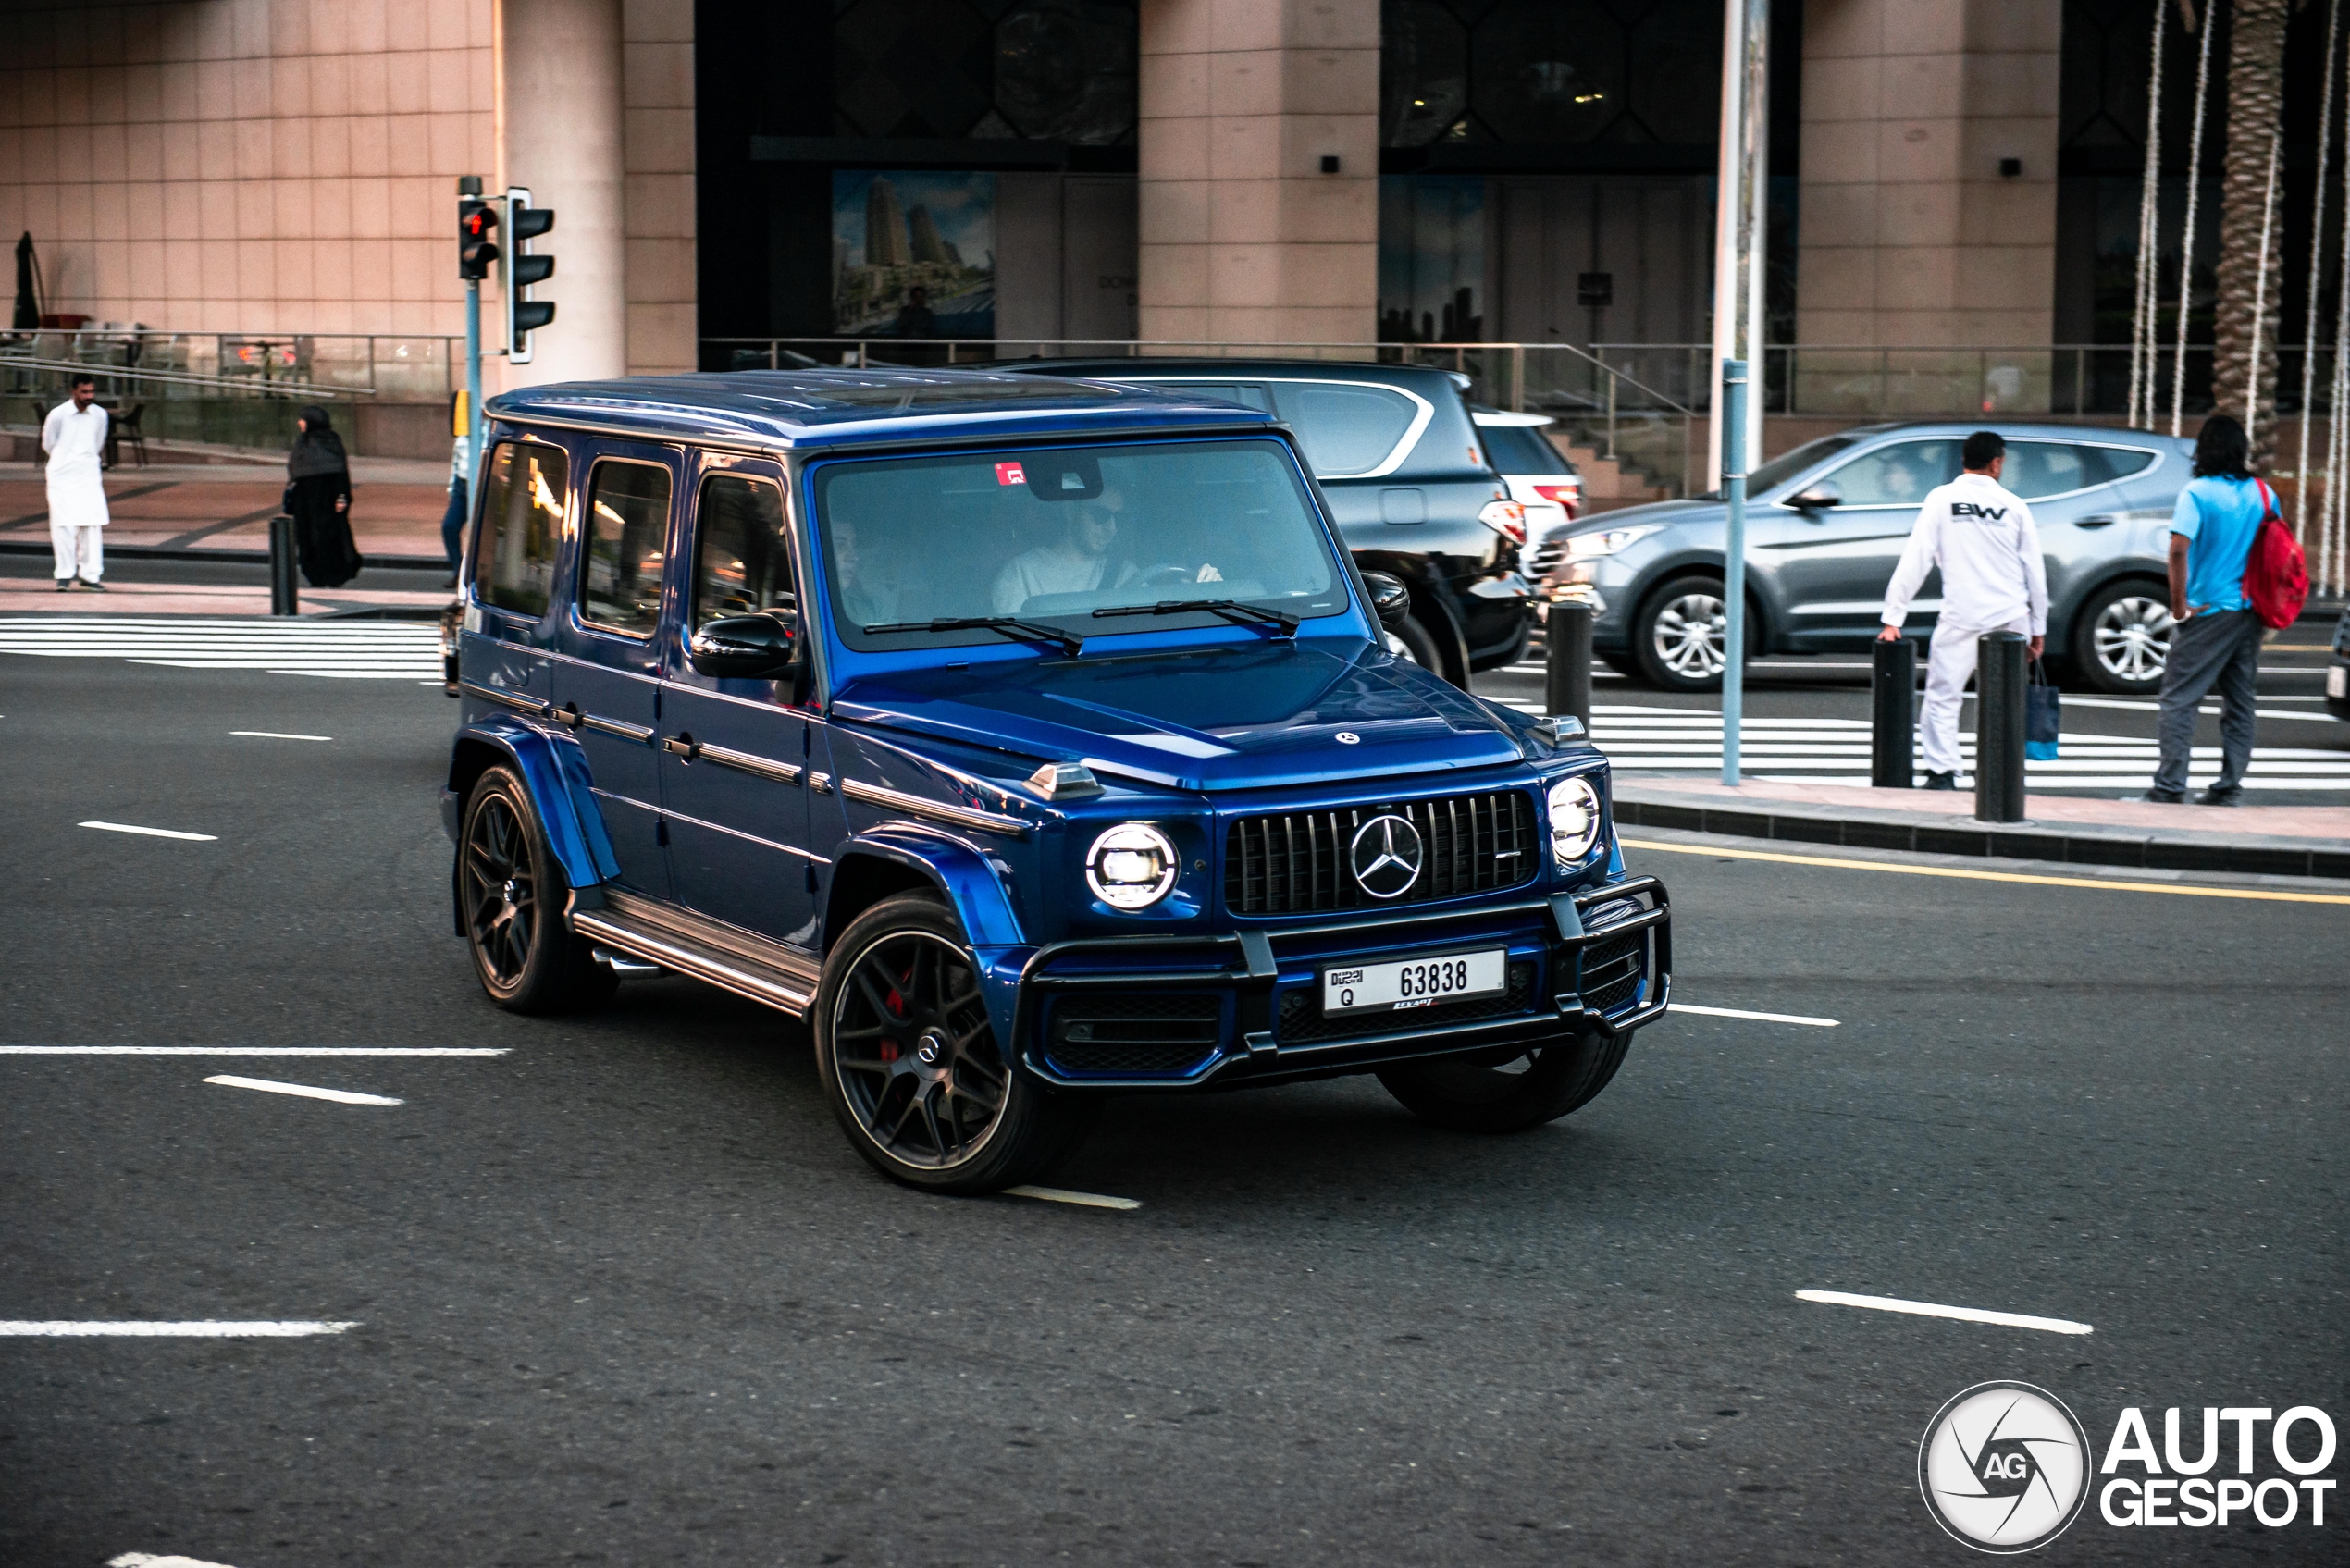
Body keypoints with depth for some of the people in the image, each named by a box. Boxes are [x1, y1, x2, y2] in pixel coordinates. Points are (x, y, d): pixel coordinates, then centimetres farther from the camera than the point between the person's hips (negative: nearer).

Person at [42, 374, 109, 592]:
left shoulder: (100, 415, 2)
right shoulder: (58, 415, -7)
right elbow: (48, 444, 7)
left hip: (90, 476, 3)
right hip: (62, 477, -3)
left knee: (93, 525, -2)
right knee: (64, 526, -5)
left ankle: (90, 574, 5)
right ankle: (64, 575, 2)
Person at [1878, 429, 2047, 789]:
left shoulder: (1942, 499, 1)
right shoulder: (2014, 505, 6)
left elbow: (1915, 560, -3)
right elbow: (2035, 571, 10)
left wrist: (1893, 617, -2)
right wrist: (2038, 627, 18)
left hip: (1961, 618, -2)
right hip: (2010, 618, 2)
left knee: (1943, 695, 2)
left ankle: (1942, 773, -6)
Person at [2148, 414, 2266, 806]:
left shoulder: (2197, 492, -10)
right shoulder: (2261, 493, 7)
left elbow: (2179, 549, -20)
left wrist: (2179, 603, -12)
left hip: (2207, 611, -6)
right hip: (2249, 612, 6)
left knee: (2179, 699, -3)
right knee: (2239, 701, 11)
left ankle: (2169, 786, -9)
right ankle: (2230, 786, 12)